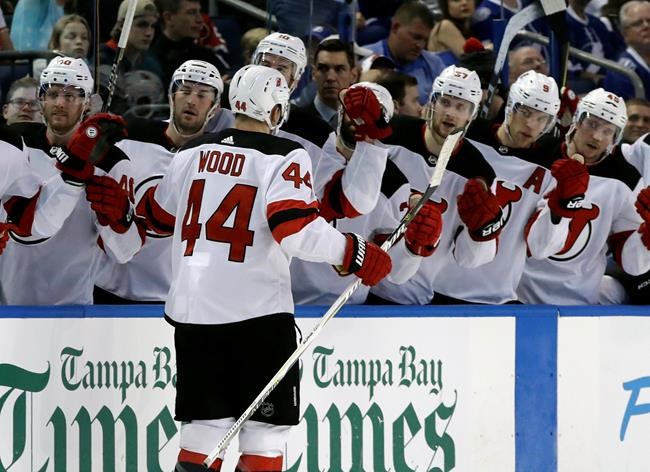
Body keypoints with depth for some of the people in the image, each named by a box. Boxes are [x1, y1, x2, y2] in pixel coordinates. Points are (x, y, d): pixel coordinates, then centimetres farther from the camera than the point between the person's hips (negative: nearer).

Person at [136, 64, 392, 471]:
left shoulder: (194, 152, 9)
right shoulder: (284, 157, -8)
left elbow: (160, 216, 21)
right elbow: (296, 228, -21)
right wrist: (354, 254, -13)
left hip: (193, 309, 5)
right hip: (256, 313, -5)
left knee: (205, 423, 10)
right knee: (266, 425, 3)